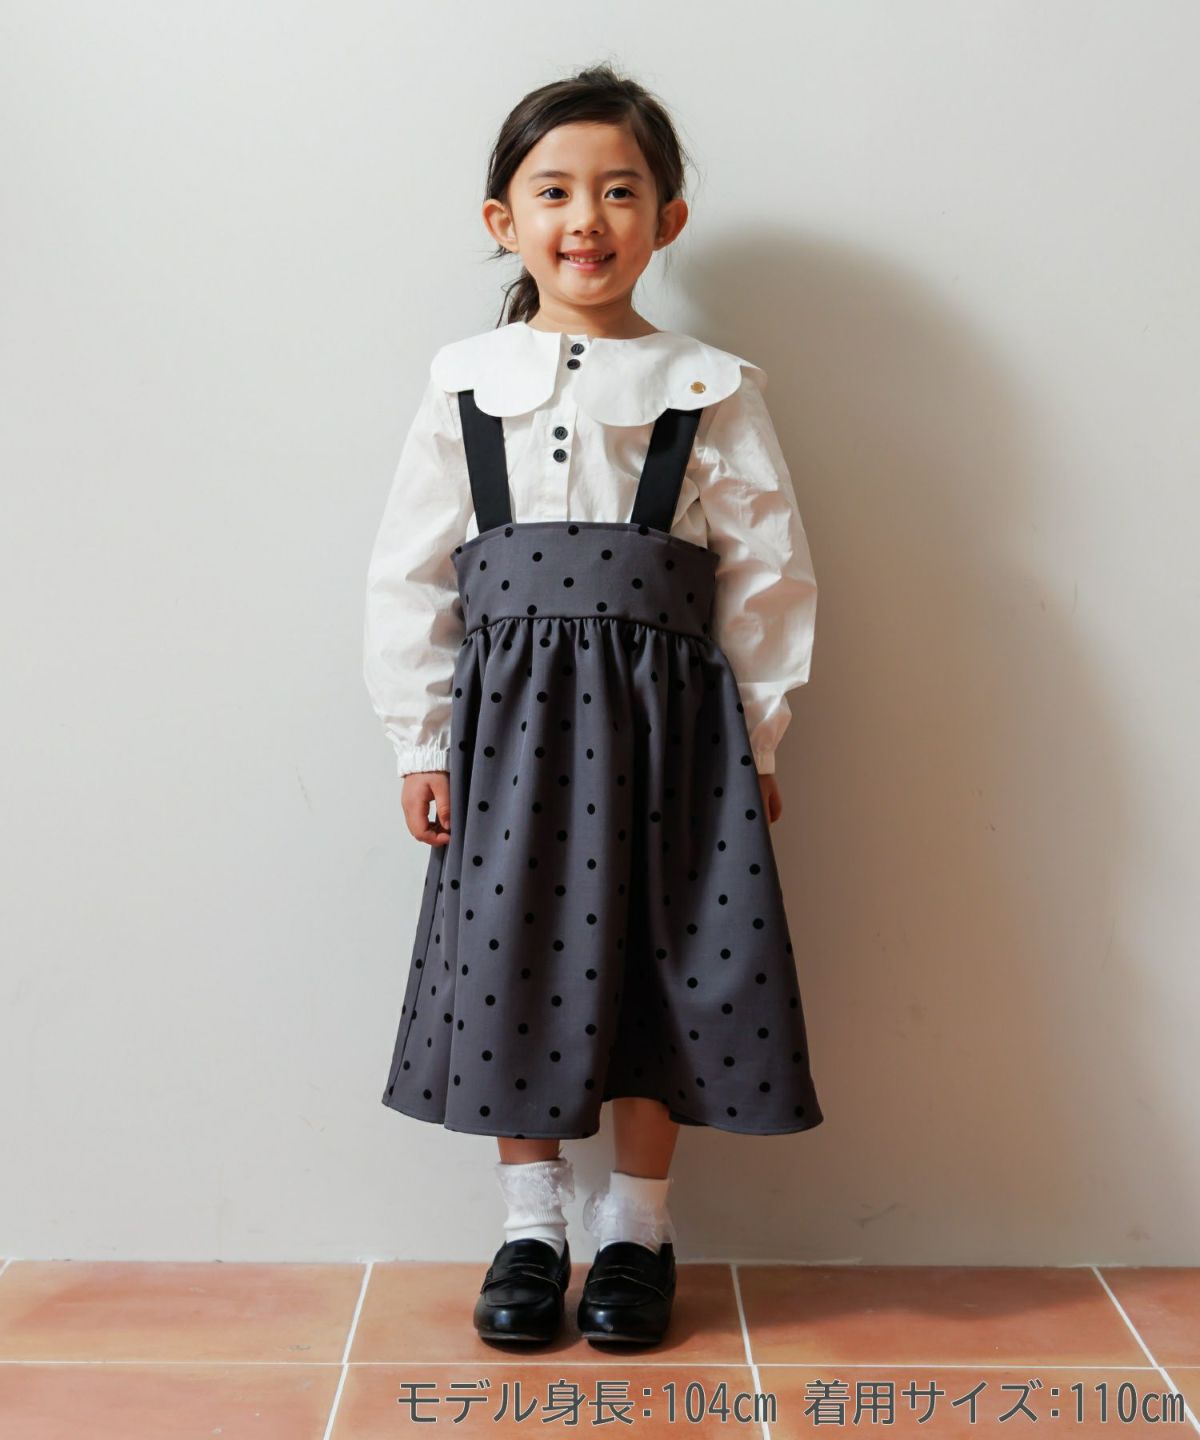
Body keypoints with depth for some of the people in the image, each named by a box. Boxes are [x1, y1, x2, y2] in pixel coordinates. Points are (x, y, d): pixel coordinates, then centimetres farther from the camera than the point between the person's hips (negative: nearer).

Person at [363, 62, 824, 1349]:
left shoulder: (711, 392, 2)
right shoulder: (464, 385, 5)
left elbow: (768, 576, 3)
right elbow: (408, 575, 5)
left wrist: (755, 743, 1)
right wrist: (422, 744, 2)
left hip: (666, 716, -1)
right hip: (508, 716, 1)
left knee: (652, 967, 6)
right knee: (513, 965, 6)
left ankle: (636, 1230, 25)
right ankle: (530, 1227, 24)